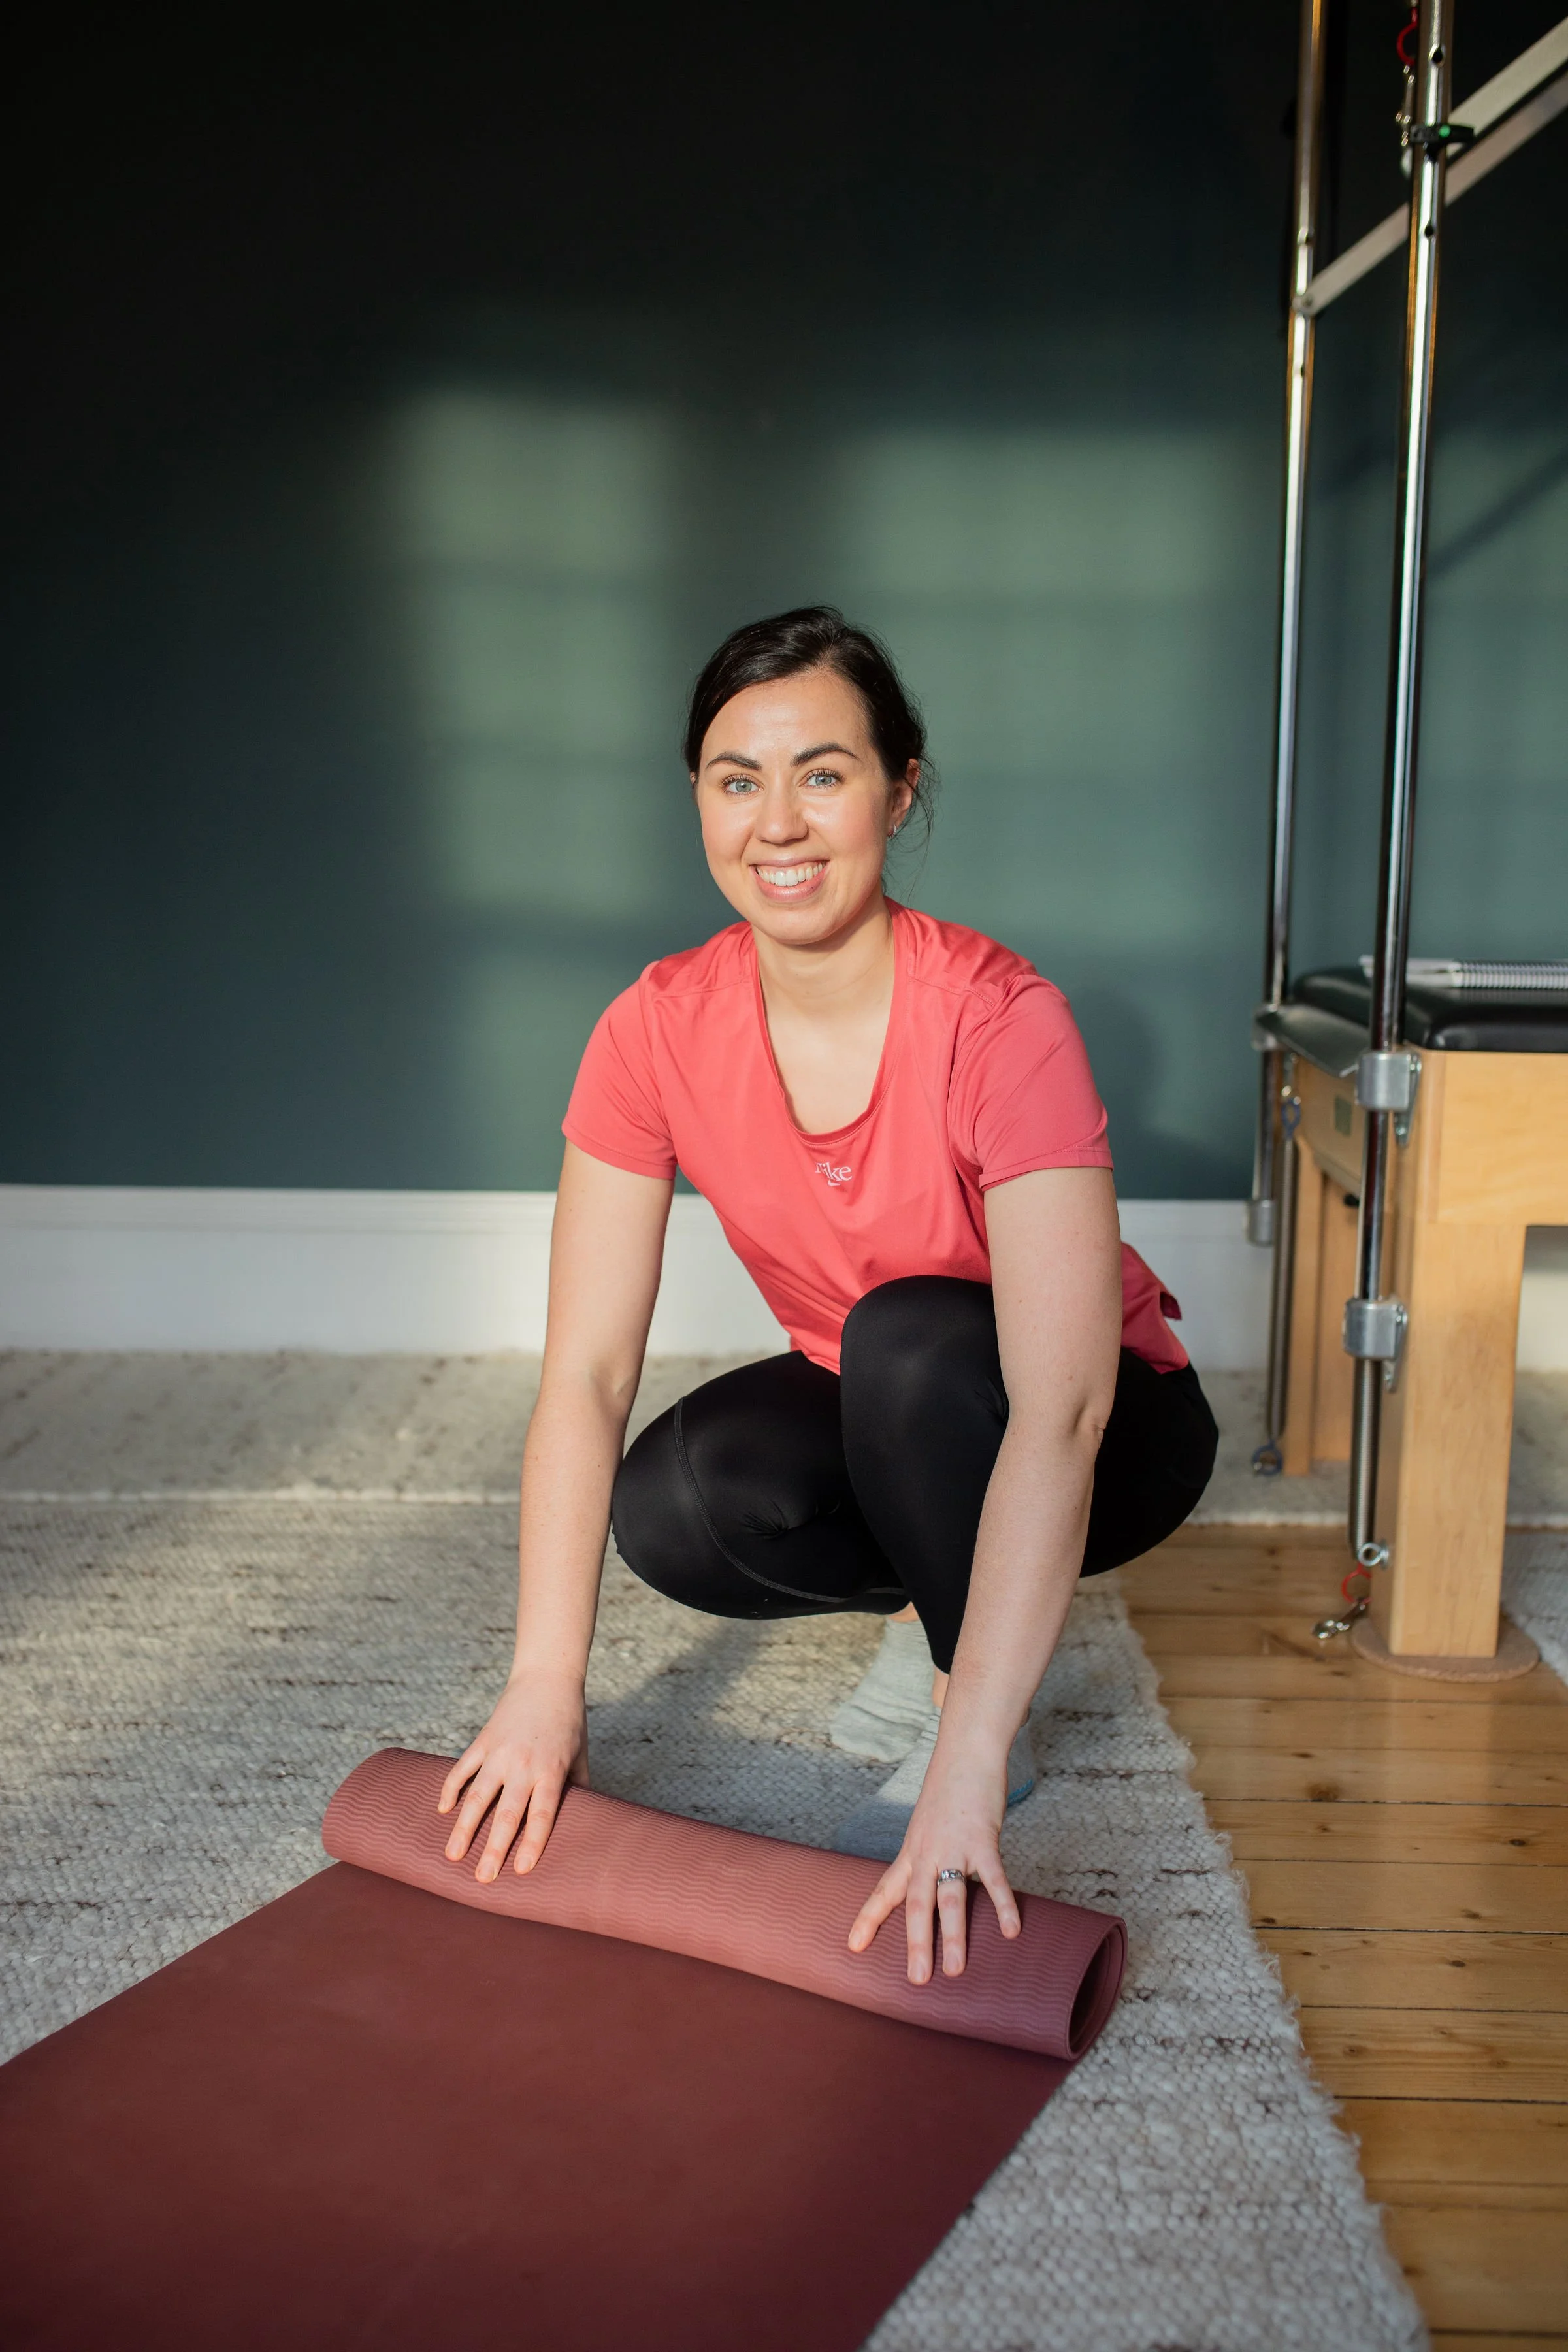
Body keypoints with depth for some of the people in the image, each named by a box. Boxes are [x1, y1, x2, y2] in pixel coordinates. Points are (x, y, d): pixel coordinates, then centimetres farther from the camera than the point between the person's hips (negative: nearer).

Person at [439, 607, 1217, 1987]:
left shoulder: (998, 1021, -30)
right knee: (671, 1508, -25)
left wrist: (966, 1767, -43)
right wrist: (546, 1685, -28)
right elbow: (588, 1370, -19)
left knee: (912, 1334, -35)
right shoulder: (659, 1032, -16)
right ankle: (933, 1609, 5)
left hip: (1106, 1437, -4)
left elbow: (1059, 1412, -37)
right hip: (869, 1414, 4)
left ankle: (971, 1700, -10)